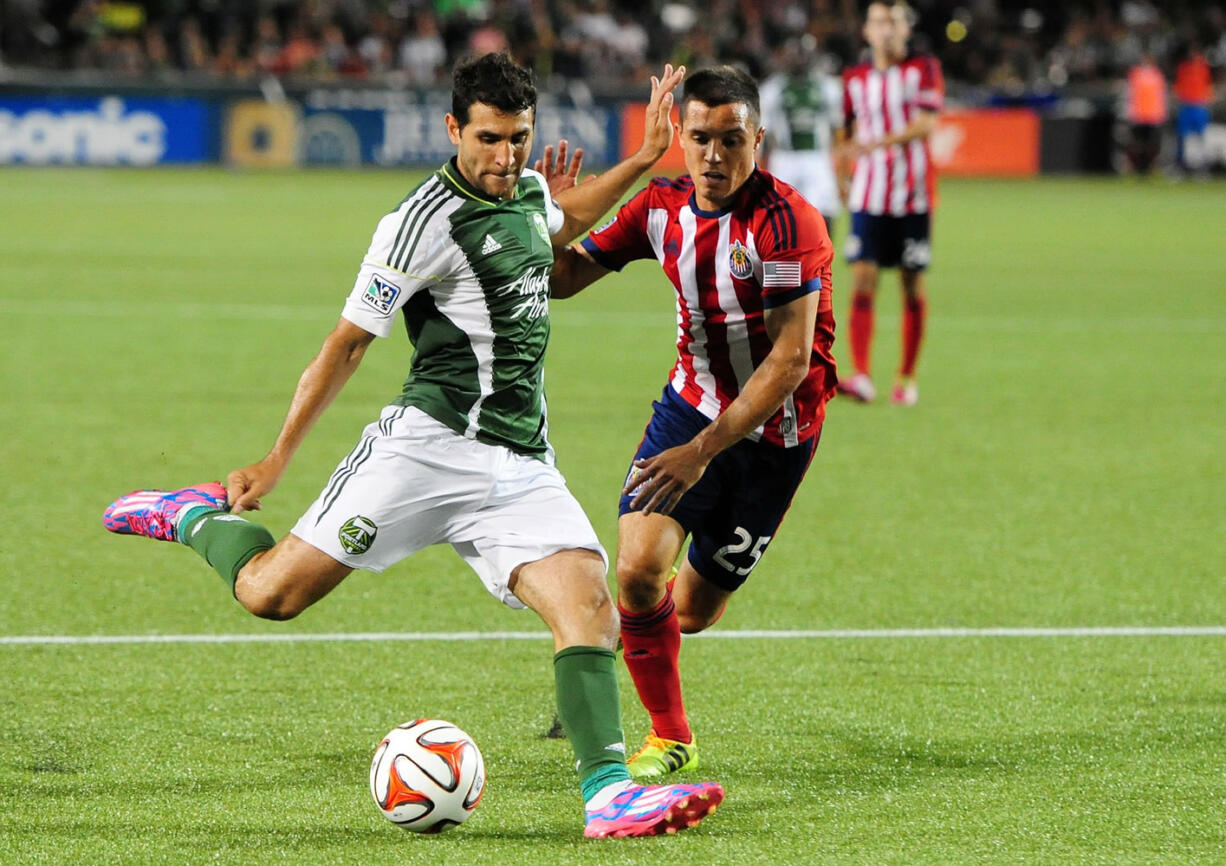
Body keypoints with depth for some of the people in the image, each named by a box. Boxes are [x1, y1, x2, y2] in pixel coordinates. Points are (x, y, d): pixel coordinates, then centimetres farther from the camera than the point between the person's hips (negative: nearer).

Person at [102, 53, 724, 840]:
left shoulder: (526, 191, 13)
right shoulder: (425, 222, -10)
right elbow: (347, 343, -3)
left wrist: (643, 161, 32)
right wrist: (276, 462, 1)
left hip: (523, 468, 6)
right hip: (430, 444, -6)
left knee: (588, 606, -16)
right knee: (271, 591, -8)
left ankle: (607, 791, -21)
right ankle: (199, 518, 24)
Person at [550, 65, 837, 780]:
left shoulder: (787, 222, -23)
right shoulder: (663, 206, -4)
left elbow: (791, 360, -24)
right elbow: (564, 276, 6)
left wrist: (703, 450, -28)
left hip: (773, 432, -4)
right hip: (692, 399, 4)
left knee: (692, 611, 5)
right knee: (638, 571, -16)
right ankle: (670, 737, 5)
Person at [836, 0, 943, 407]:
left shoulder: (924, 69, -1)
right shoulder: (855, 79, 9)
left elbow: (926, 125, -14)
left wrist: (878, 143, -27)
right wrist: (841, 174, 11)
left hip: (913, 196, -2)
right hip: (868, 195, 2)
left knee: (912, 283, 3)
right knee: (863, 278, -11)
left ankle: (907, 378, 13)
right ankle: (861, 377, -19)